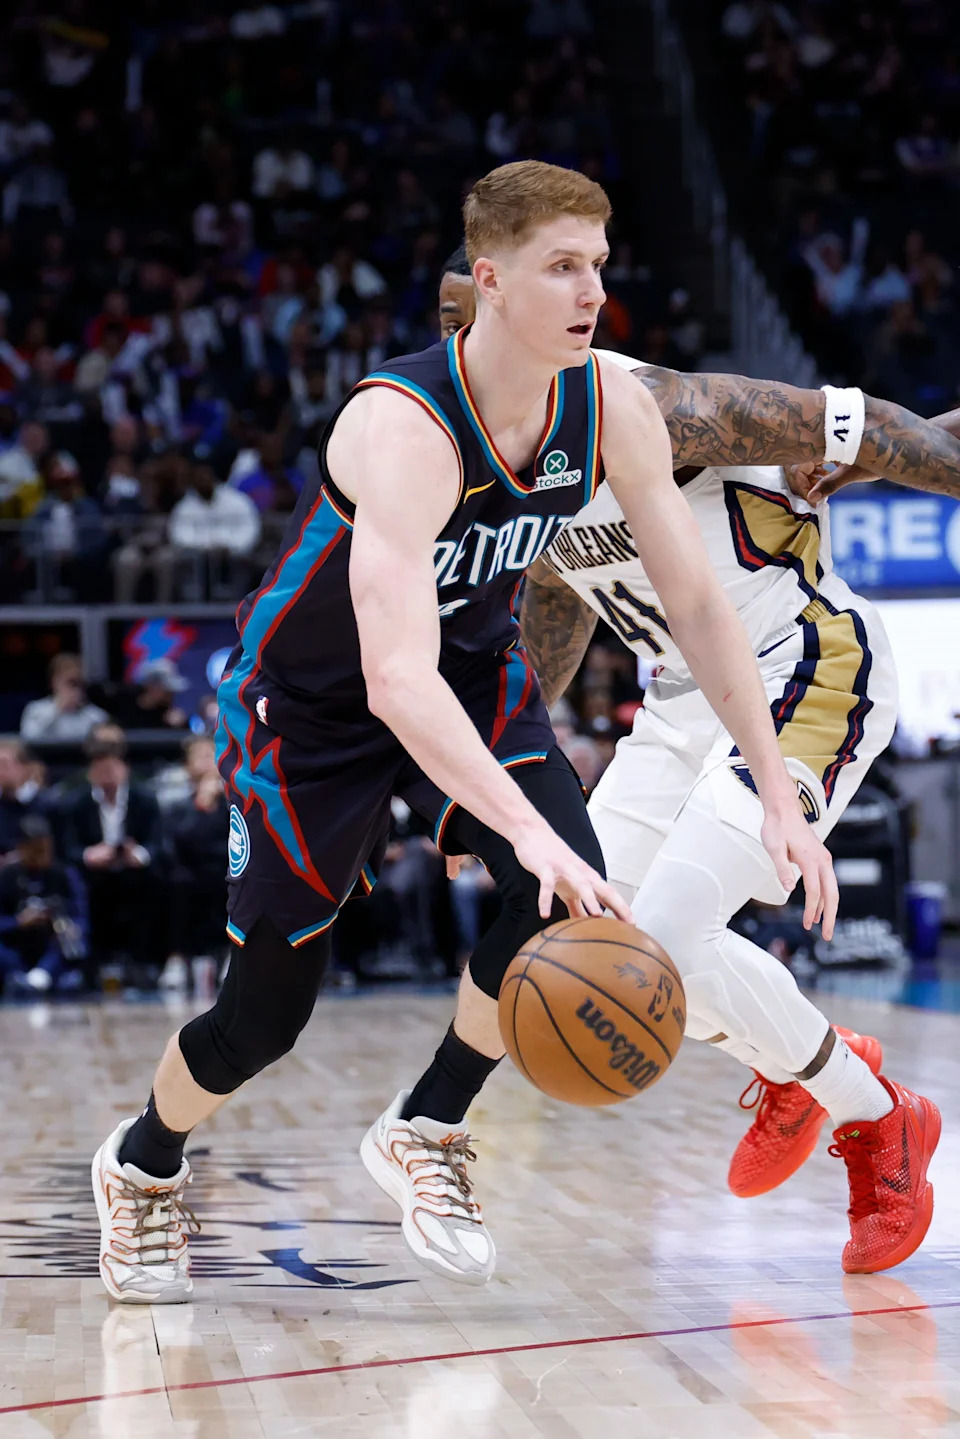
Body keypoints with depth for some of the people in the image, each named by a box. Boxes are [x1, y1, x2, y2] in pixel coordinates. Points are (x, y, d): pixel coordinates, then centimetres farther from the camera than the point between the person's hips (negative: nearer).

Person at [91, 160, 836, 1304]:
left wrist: (779, 796, -14)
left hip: (471, 669, 5)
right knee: (265, 1014, 0)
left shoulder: (614, 411, -17)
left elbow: (697, 605, -9)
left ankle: (426, 1131, 2)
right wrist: (527, 830, -57)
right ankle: (141, 1166, 33)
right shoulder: (403, 430, -36)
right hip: (311, 698, -5)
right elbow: (395, 681, -46)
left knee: (572, 895, -23)